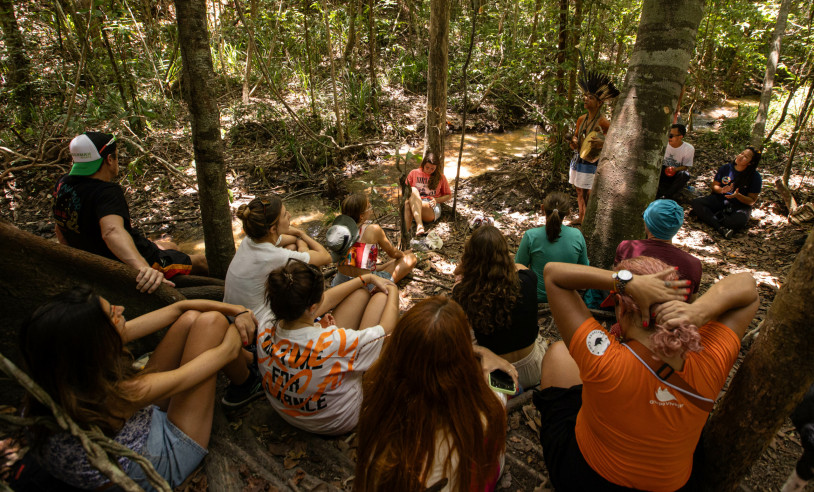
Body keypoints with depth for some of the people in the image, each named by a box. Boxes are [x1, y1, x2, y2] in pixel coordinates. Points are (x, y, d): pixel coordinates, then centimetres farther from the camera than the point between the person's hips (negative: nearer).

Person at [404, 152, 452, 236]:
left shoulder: (440, 177, 15)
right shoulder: (414, 173, 16)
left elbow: (448, 195, 20)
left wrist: (436, 200, 0)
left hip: (432, 209, -2)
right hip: (415, 204, 2)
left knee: (410, 203, -34)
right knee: (413, 190, -34)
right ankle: (419, 226, -54)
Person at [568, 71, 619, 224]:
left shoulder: (603, 122, -14)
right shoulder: (582, 119, 8)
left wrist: (602, 143, -30)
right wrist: (573, 142, -4)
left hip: (591, 162, -7)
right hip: (578, 159, 7)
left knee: (587, 194, -4)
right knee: (579, 191, 17)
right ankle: (581, 218, 31)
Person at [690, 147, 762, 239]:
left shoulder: (755, 177, -5)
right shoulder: (726, 168, 5)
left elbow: (751, 201, -5)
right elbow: (714, 185, 8)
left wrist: (737, 195, -24)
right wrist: (721, 190, -16)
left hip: (740, 205, -3)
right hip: (720, 199, 4)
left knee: (739, 221, -39)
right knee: (696, 203, -25)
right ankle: (720, 228, -37)